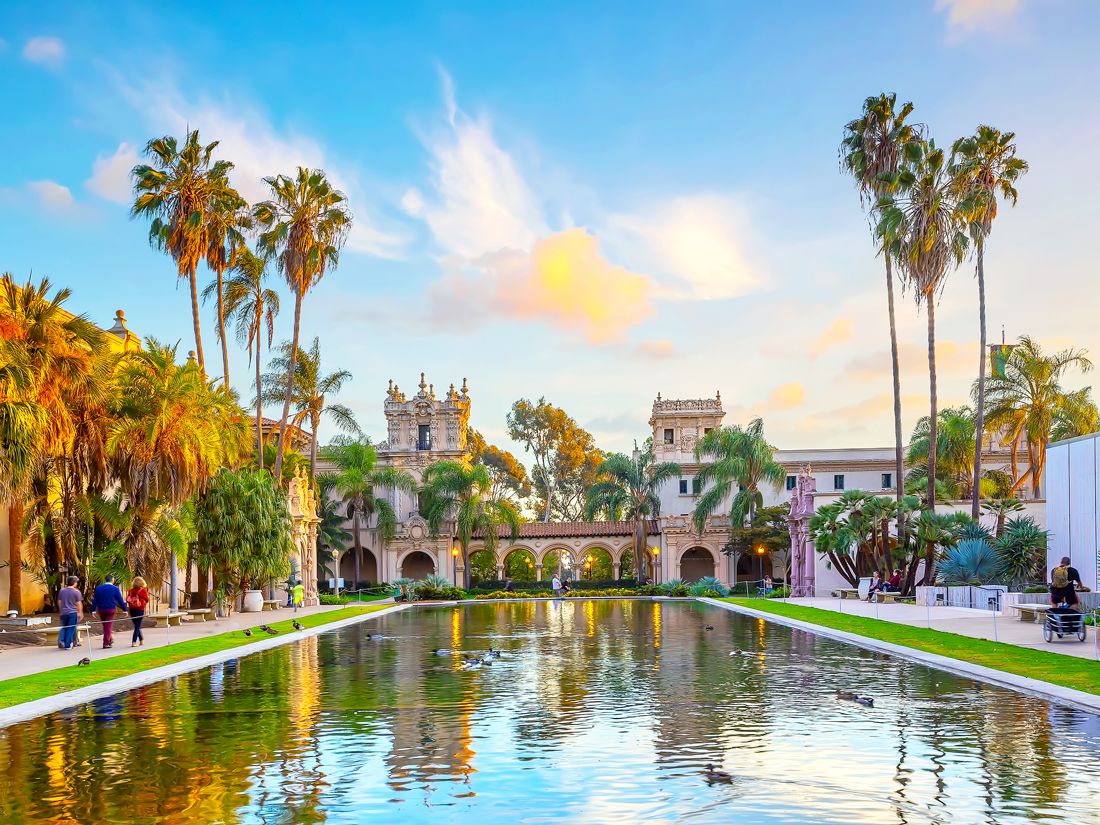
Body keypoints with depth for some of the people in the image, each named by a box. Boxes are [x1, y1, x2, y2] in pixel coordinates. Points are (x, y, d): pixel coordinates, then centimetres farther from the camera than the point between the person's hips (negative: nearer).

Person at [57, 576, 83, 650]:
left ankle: (61, 640, -6)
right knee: (71, 629, 2)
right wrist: (80, 613, 4)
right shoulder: (76, 592, -8)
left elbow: (59, 602, 13)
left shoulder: (62, 590, 6)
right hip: (73, 613, -4)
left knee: (64, 627, 16)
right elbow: (79, 604, -5)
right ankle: (67, 645, 3)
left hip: (63, 613, 4)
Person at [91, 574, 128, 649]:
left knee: (105, 626, 17)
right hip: (111, 610, -3)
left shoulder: (98, 588, 3)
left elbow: (95, 600, 0)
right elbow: (120, 600, -4)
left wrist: (93, 610, 2)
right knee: (108, 626, -1)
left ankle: (110, 639, 23)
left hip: (101, 610, 3)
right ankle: (106, 643, -4)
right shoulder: (115, 589, -6)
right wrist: (124, 610, 4)